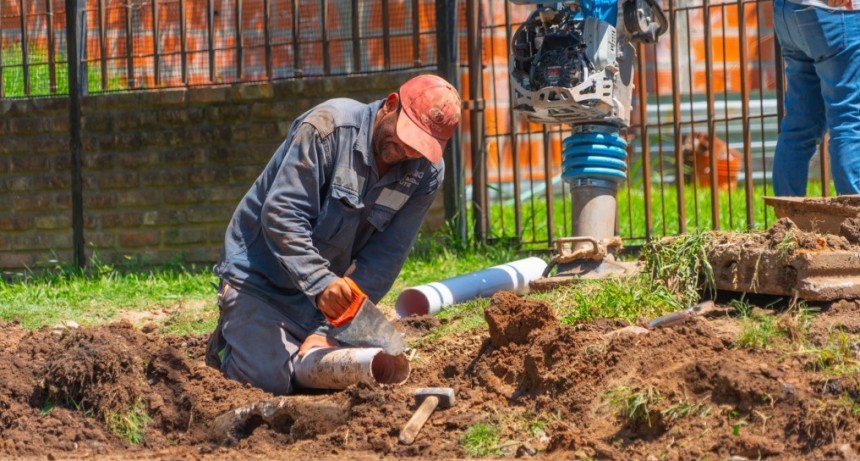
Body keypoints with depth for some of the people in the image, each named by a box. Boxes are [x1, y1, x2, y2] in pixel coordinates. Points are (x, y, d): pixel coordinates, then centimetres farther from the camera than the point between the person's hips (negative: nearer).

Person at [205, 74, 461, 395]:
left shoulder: (427, 174, -9)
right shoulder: (328, 128, -23)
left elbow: (384, 258, -12)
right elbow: (280, 215, -27)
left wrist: (329, 330, -21)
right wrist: (321, 284, -40)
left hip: (329, 283, 5)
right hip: (260, 274, -5)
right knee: (271, 379, -18)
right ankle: (230, 342, 16)